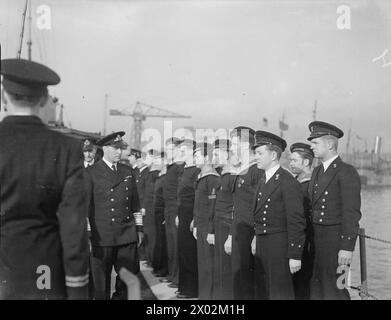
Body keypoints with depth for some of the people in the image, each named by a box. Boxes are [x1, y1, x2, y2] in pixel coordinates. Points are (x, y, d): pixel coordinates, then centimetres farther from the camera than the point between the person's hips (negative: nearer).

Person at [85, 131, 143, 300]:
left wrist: (139, 228, 13)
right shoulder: (91, 173, -2)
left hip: (128, 235, 4)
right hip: (102, 236, -4)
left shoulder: (127, 171, 12)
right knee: (101, 281, 6)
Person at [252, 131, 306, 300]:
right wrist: (256, 237, 13)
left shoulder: (288, 182, -16)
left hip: (279, 246, -9)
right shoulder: (264, 180, 12)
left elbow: (296, 221, -18)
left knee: (280, 292, 1)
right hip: (262, 245, 9)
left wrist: (295, 255, -18)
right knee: (262, 292, 17)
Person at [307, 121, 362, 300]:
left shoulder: (347, 173, -12)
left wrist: (347, 248, -19)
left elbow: (352, 214, -16)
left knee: (333, 290, -1)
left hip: (336, 239, -7)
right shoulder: (317, 172, 14)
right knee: (316, 288, 12)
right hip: (316, 238, 8)